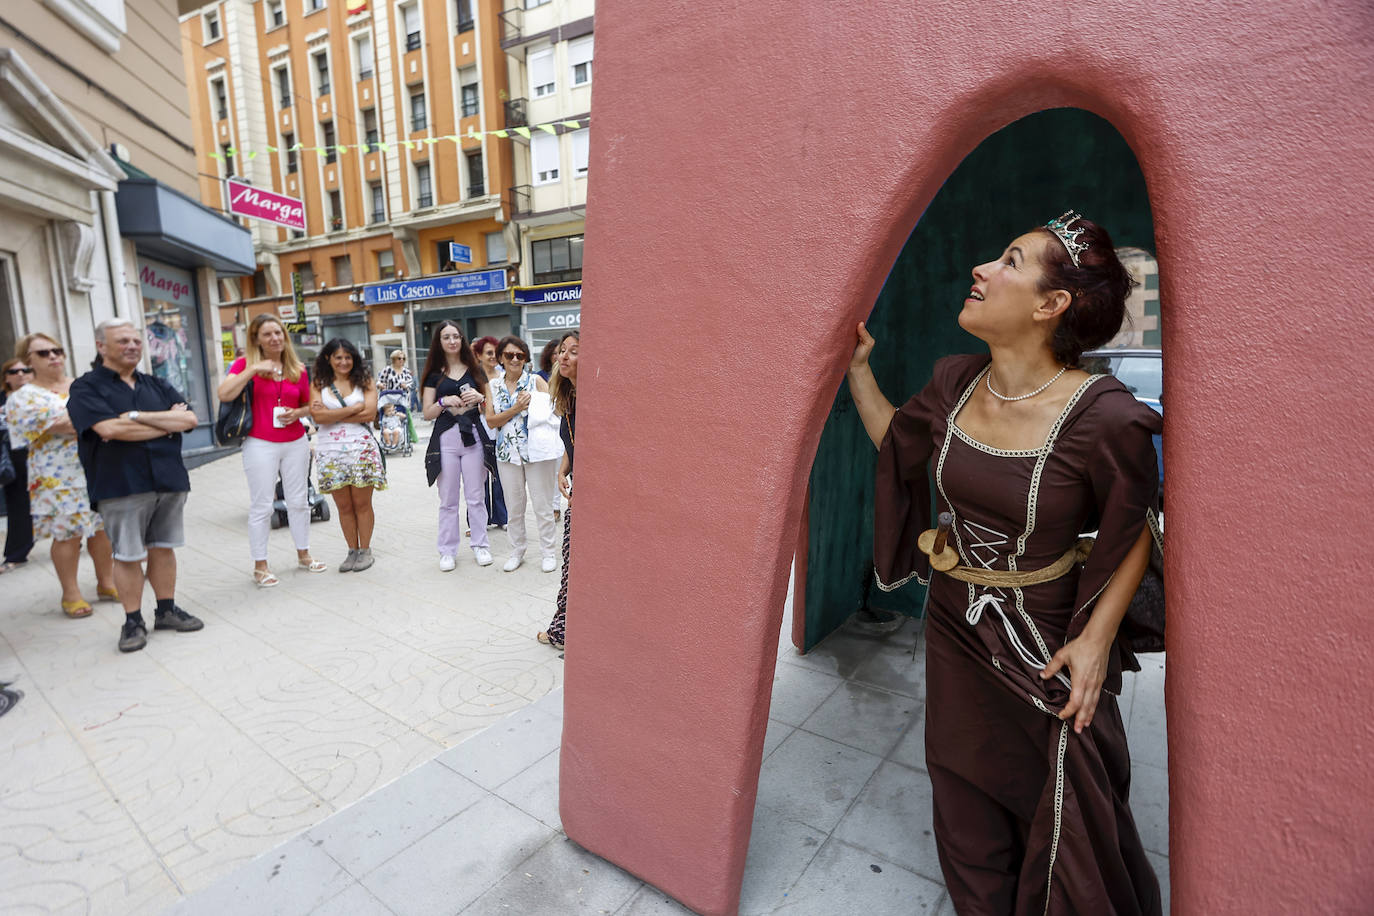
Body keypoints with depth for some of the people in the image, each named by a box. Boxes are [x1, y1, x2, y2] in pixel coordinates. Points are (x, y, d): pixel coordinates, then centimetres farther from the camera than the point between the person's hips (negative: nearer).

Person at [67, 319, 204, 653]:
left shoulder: (157, 385, 14)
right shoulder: (86, 388, 0)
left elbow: (189, 418, -1)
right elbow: (109, 428, -17)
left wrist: (138, 417, -11)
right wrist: (168, 424, -7)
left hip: (169, 479, 4)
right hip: (121, 485, -4)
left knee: (163, 547, 11)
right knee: (128, 555, 2)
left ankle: (166, 610, 22)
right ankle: (133, 621, 14)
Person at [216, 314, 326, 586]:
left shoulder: (298, 369, 6)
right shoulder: (246, 363, -3)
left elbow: (309, 405, 16)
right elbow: (224, 394, -18)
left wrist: (297, 413, -5)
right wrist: (252, 369, -21)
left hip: (296, 442, 4)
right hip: (261, 444, -3)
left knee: (299, 501, 12)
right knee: (261, 506, 2)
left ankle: (303, 555, 27)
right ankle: (260, 566, 13)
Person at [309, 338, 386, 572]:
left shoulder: (364, 382, 4)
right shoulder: (319, 385, 6)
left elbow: (370, 414, -9)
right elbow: (317, 416, -8)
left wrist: (332, 415, -8)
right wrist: (354, 408, -11)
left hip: (361, 449, -2)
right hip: (331, 451, 2)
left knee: (362, 503, 2)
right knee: (343, 506, 8)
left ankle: (365, 550, 14)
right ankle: (352, 551, 19)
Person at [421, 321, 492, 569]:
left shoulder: (475, 370, 11)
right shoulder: (434, 374, 9)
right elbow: (427, 413, 6)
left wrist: (479, 397, -9)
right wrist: (444, 402, -12)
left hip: (472, 435, 0)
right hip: (446, 437, 0)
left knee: (475, 496, 3)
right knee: (448, 499, 4)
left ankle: (480, 545, 15)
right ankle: (447, 551, 13)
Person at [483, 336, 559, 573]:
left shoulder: (536, 381, 0)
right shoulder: (494, 386, 7)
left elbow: (553, 410, -3)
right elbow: (491, 421, -1)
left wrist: (533, 405, -19)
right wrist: (516, 408, -13)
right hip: (507, 453, 3)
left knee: (542, 505, 3)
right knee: (514, 506, 12)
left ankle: (548, 553, 17)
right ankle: (516, 552, 27)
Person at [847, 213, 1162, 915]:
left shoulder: (1102, 416, -24)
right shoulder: (955, 383, -9)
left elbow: (1134, 533, -10)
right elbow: (896, 442, 8)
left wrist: (1097, 637, -16)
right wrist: (856, 366, 2)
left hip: (1047, 640, -4)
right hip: (955, 624, 5)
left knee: (1059, 814, 19)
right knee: (968, 809, 24)